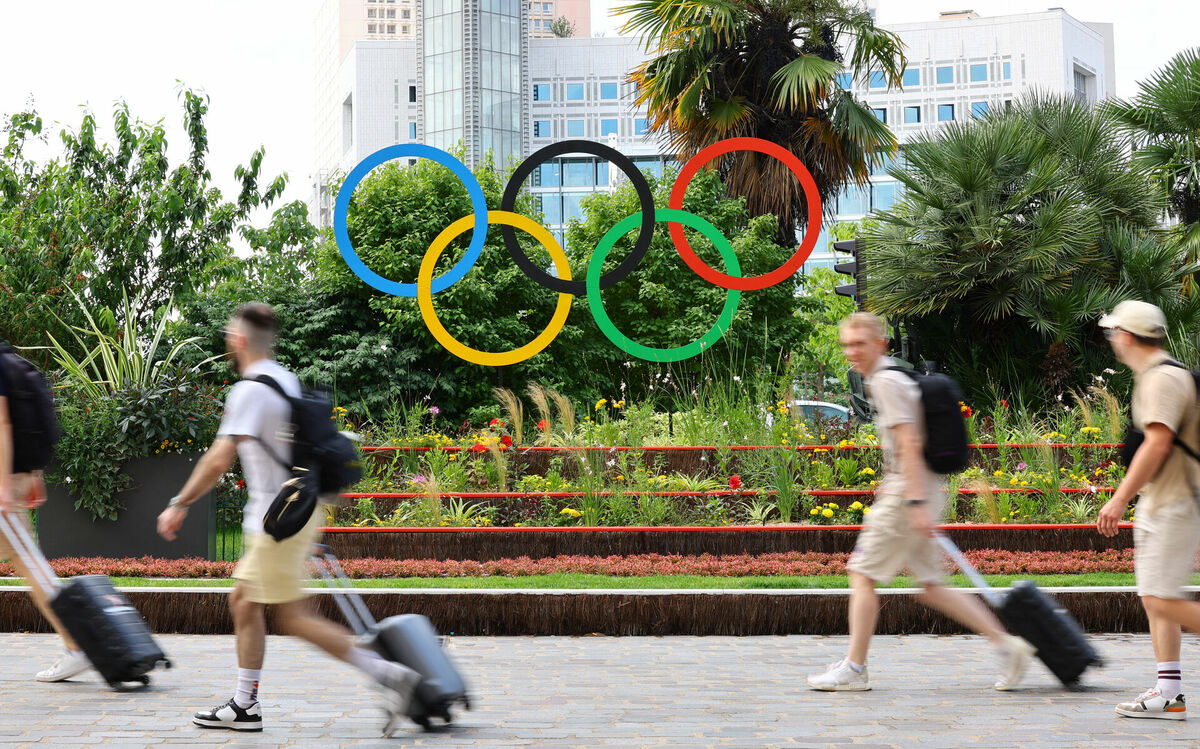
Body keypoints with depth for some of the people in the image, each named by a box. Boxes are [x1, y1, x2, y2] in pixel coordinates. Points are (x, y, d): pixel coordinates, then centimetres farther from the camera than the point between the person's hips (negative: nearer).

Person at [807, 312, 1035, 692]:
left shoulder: (886, 381, -12)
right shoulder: (896, 377, 19)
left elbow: (908, 443, -20)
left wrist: (916, 502, -25)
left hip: (909, 490, -10)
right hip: (912, 491, 10)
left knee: (862, 574, -3)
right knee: (930, 587, 10)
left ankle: (854, 668, 1)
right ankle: (1006, 643, 8)